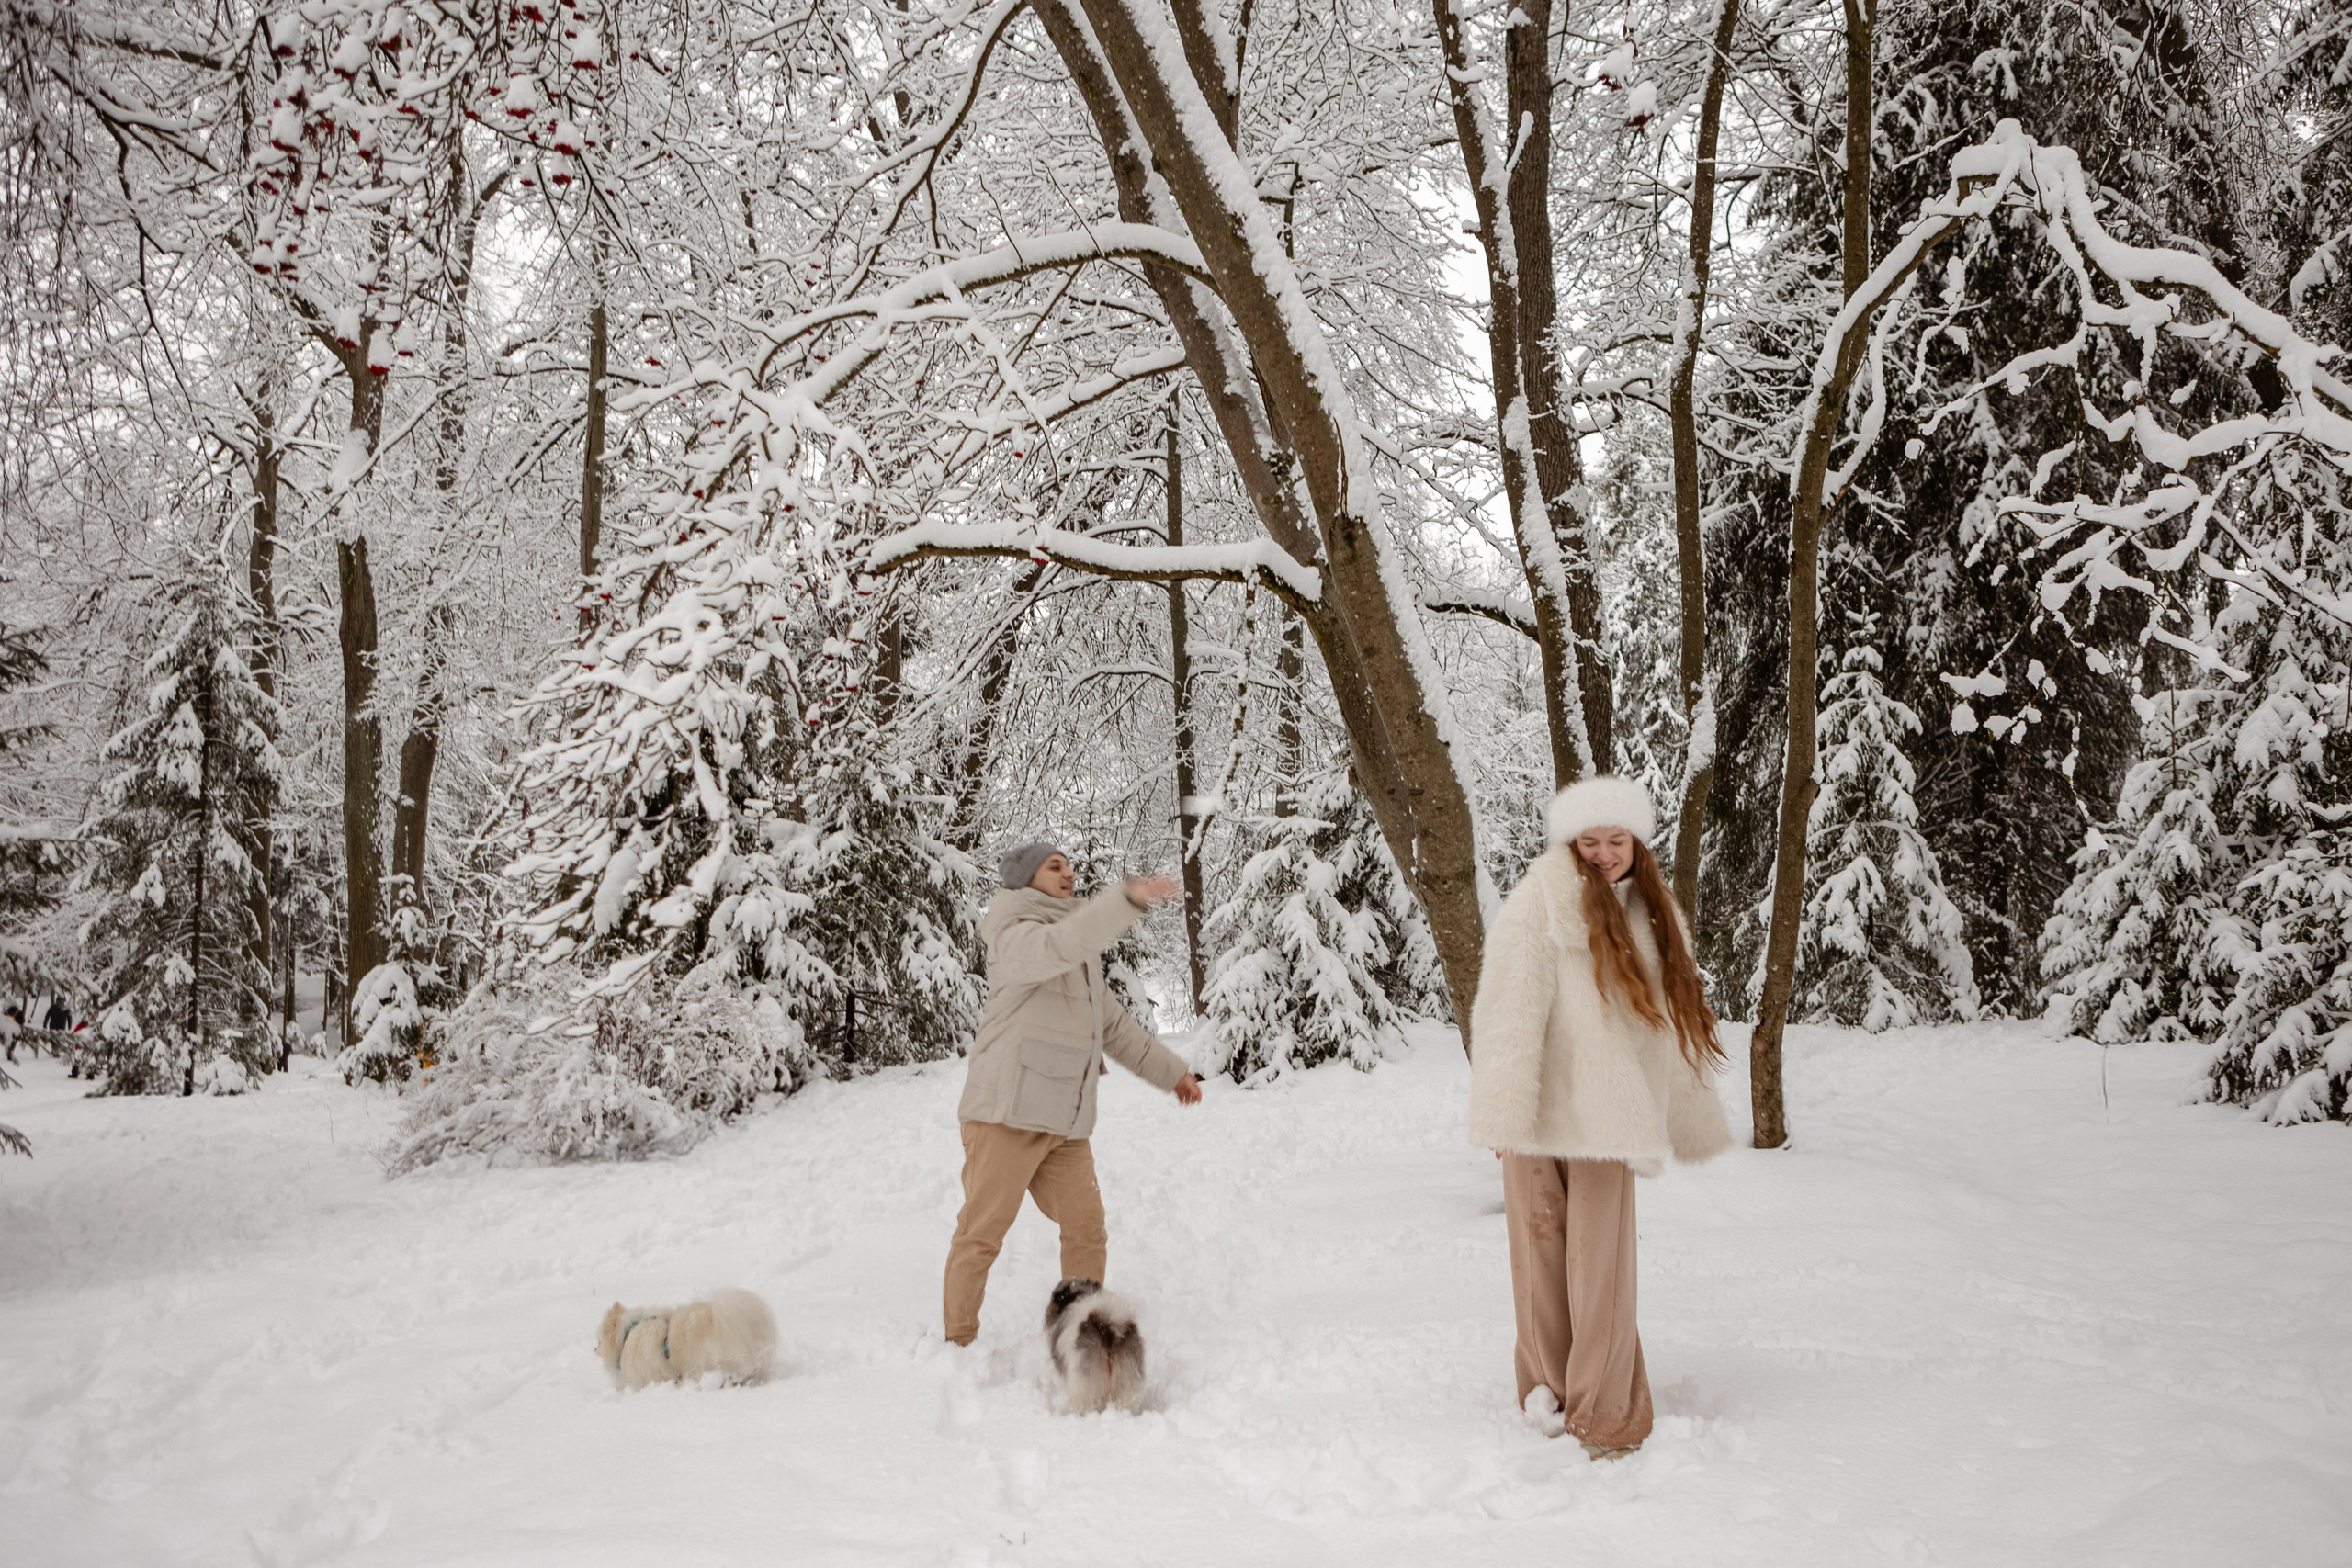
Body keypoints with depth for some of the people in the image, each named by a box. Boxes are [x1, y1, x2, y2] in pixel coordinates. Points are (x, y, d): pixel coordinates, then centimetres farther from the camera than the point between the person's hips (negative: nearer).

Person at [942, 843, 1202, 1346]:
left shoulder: (1083, 960, 24)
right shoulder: (1016, 935, -4)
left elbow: (1112, 1023, 31)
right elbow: (1058, 947, -27)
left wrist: (1169, 1071, 31)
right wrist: (1128, 898, -38)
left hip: (1065, 1123, 8)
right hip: (1008, 1113, -8)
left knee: (1087, 1230, 5)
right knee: (982, 1232, -4)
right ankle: (957, 1343, 5)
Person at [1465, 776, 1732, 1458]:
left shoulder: (1647, 914, 15)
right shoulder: (1541, 902, -6)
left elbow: (1667, 1021, 23)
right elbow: (1510, 1006, -14)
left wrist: (1697, 1120, 24)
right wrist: (1504, 1112, -21)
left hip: (1607, 1117, 4)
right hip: (1540, 1114, -4)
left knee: (1602, 1269, 0)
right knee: (1543, 1259, 3)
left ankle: (1606, 1420, 8)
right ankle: (1547, 1398, 20)